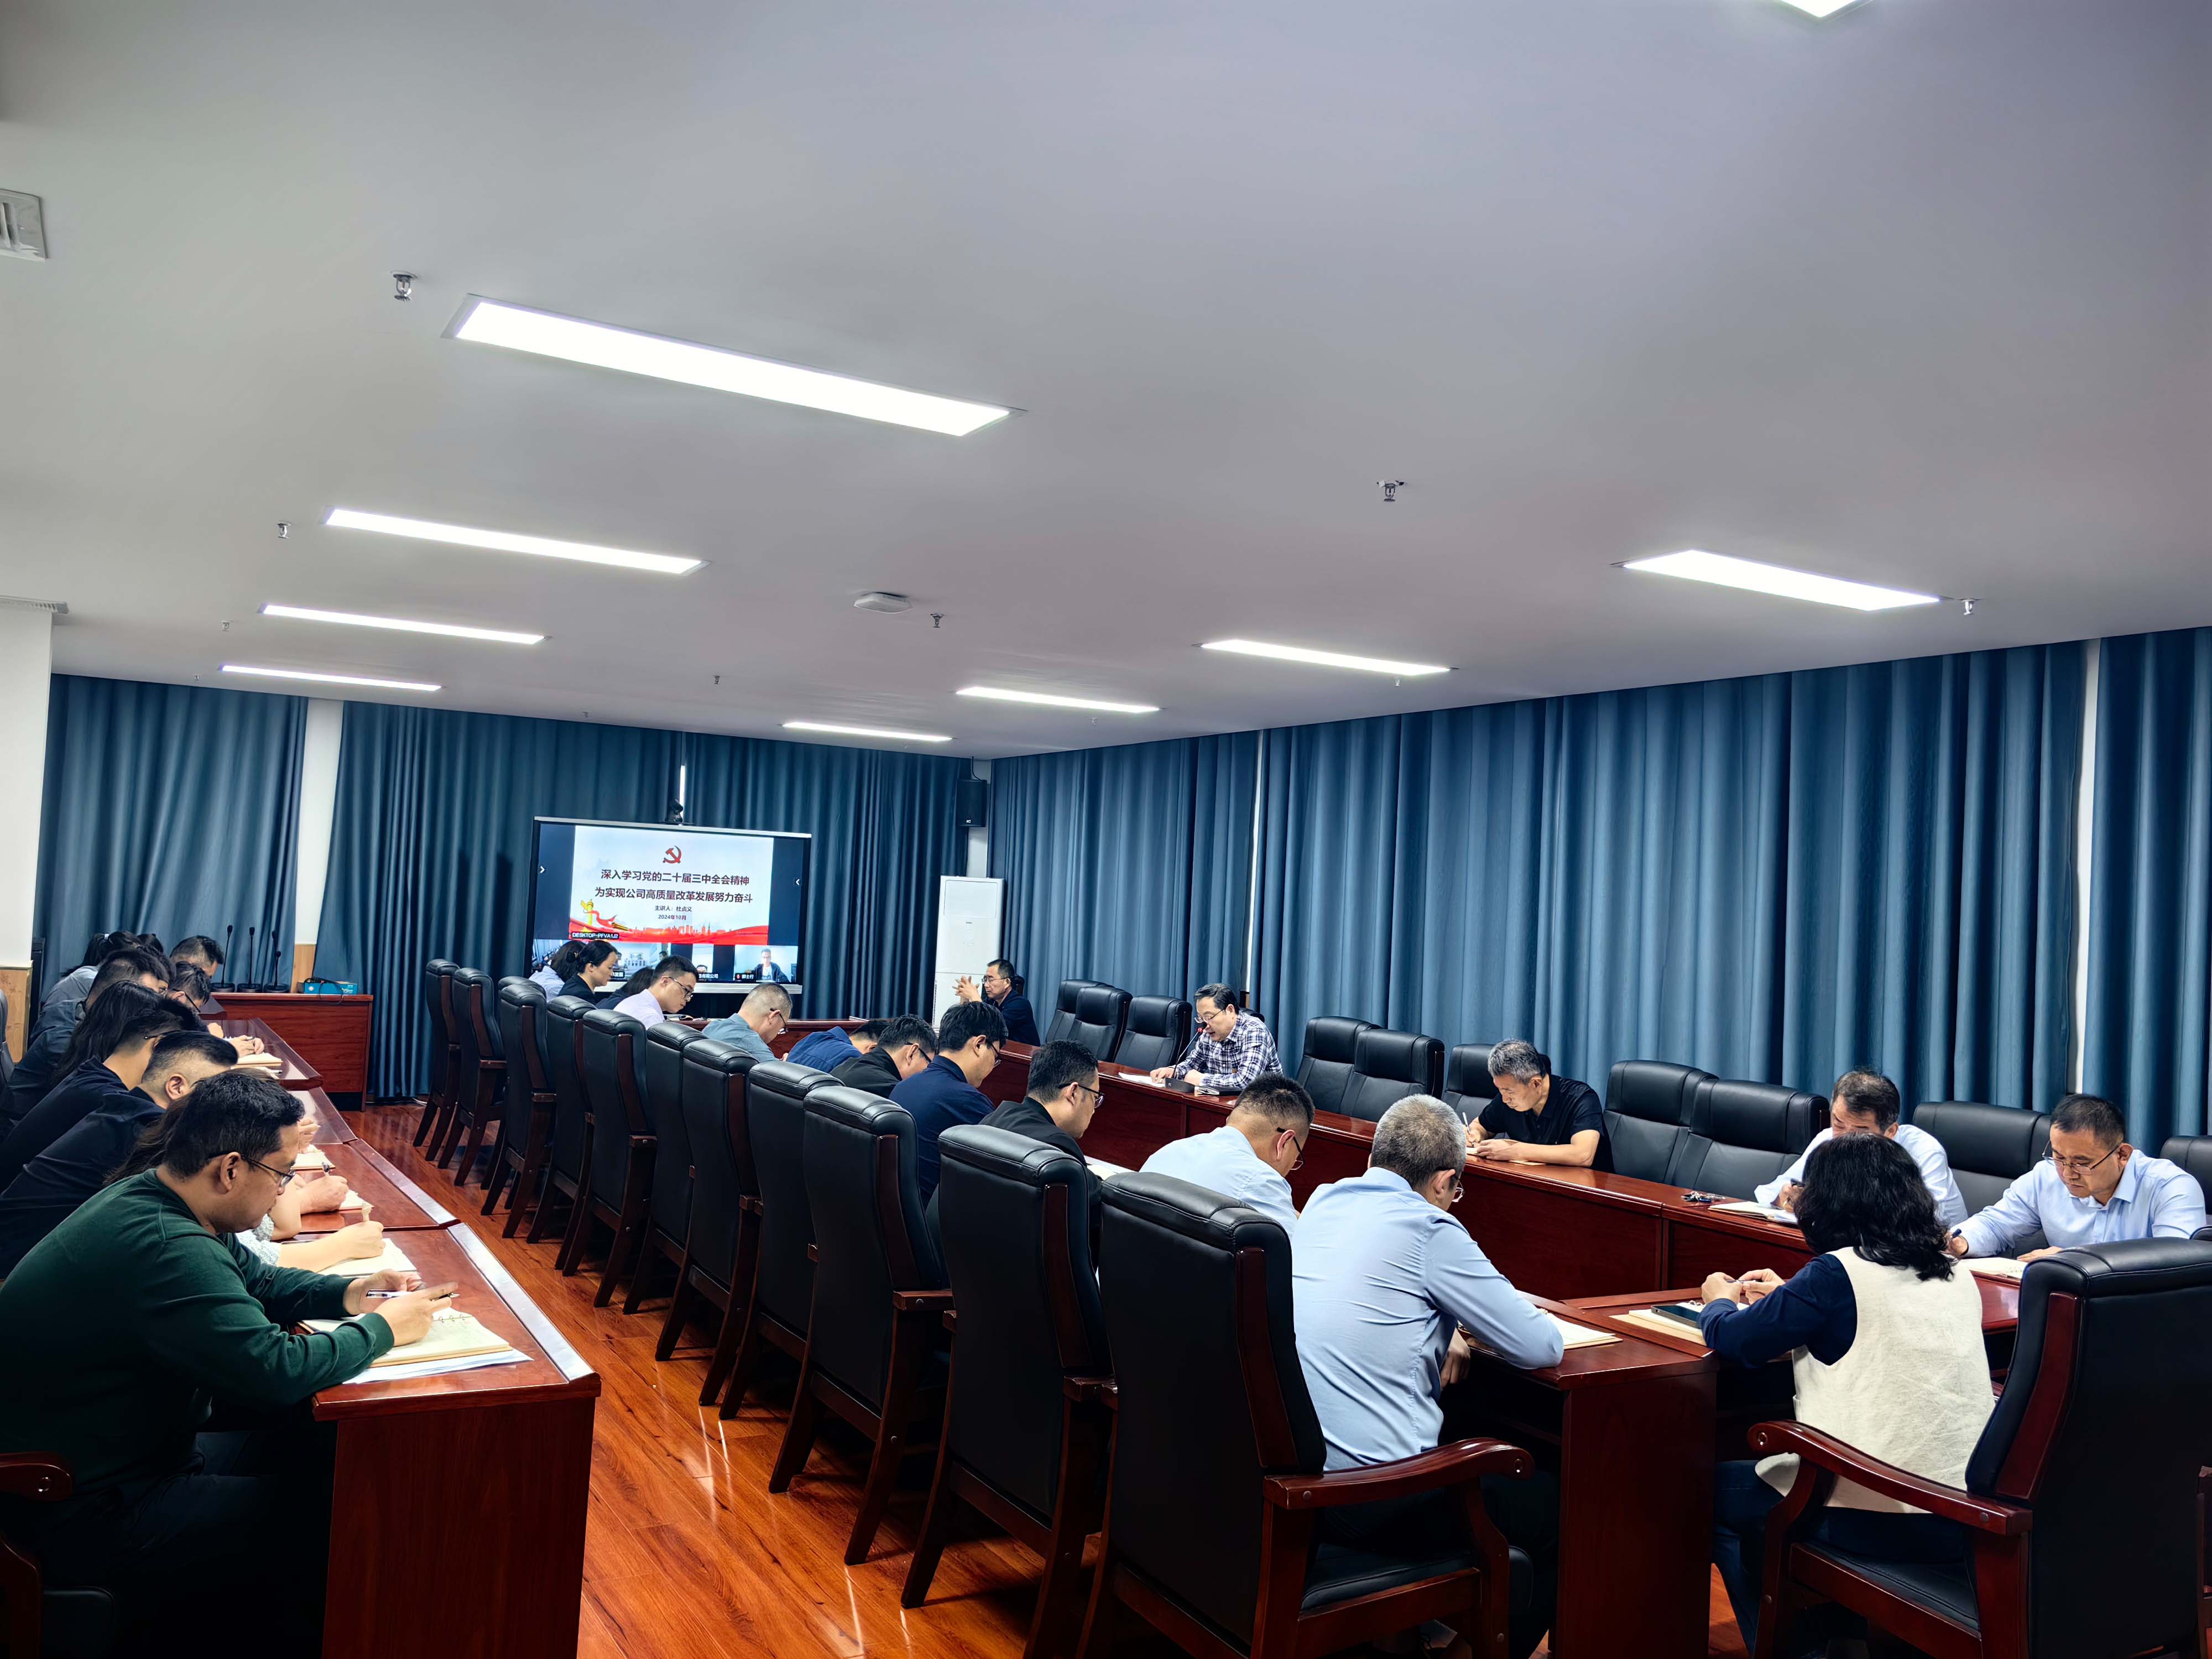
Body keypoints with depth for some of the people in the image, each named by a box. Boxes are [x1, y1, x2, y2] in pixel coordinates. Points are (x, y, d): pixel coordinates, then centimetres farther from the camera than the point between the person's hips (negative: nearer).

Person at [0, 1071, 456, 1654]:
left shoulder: (145, 1200, 1)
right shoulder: (162, 1247, -32)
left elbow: (252, 1280, 16)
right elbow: (278, 1370, -33)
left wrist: (347, 1294, 0)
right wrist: (381, 1328, -17)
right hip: (82, 1521, -10)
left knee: (309, 1454, 9)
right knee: (329, 1525, -7)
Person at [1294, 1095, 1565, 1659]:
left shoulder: (1322, 1202, 8)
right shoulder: (1430, 1230, -13)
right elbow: (1544, 1347, -8)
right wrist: (1469, 1324, 11)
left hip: (1283, 1469, 8)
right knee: (1555, 1507, 12)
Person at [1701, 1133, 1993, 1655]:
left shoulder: (1837, 1274, -15)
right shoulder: (1955, 1277, 6)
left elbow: (1732, 1340, -10)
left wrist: (1719, 1298, 12)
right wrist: (1788, 1296, 31)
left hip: (1886, 1521, -7)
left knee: (1719, 1492, 18)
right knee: (1756, 1475, 29)